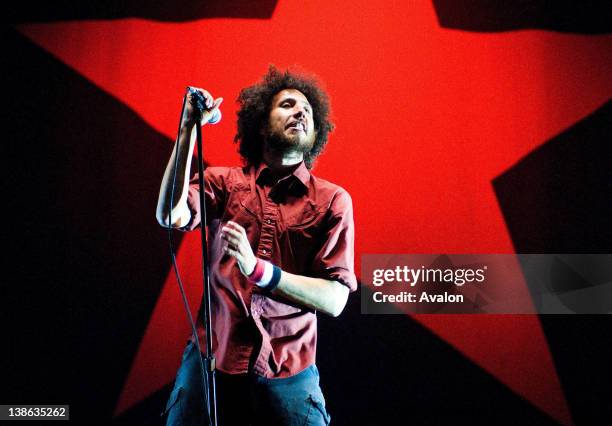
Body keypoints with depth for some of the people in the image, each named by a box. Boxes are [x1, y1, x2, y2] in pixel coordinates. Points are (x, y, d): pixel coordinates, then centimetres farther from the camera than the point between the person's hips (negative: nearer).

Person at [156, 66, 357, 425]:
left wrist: (258, 269, -21)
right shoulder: (223, 181, 5)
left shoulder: (333, 200, 0)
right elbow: (170, 216, -15)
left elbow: (335, 300, -8)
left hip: (288, 372, 0)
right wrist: (188, 129, -16)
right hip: (211, 359, 1)